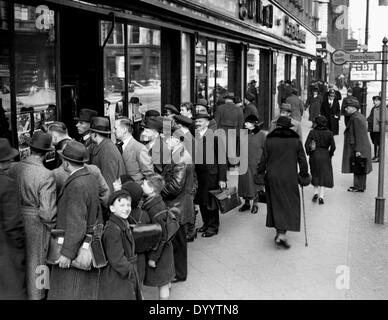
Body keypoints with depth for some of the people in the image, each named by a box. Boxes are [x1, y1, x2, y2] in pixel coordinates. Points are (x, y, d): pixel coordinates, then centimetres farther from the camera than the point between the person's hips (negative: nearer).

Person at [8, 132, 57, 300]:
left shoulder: (14, 168, -8)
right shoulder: (46, 176, -23)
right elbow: (47, 210, -22)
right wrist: (50, 225, -5)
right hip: (36, 222, -5)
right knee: (35, 261, 14)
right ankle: (35, 295, 29)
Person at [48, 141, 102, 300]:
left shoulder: (76, 185, -22)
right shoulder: (91, 179, 6)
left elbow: (77, 223, -24)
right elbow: (97, 214, 13)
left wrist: (67, 253, -21)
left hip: (74, 245, -9)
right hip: (89, 244, 9)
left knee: (67, 291, 1)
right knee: (87, 291, 17)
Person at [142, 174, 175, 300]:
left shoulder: (156, 211, -29)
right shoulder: (156, 202, -2)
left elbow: (161, 237, -24)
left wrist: (153, 257, -17)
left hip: (159, 251, -9)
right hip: (164, 249, 9)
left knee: (162, 283, 8)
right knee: (165, 280, 24)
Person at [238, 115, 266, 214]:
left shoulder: (261, 135, -6)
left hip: (256, 164, -3)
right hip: (245, 164, 4)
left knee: (255, 183, 4)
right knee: (245, 183, 8)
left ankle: (255, 204, 19)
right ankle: (246, 203, 22)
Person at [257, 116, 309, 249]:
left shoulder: (269, 140, 0)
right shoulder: (296, 141, -1)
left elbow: (263, 159, 1)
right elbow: (302, 160, 1)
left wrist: (260, 173, 13)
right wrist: (304, 174, 14)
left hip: (272, 177, 2)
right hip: (289, 178, -2)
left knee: (275, 204, 14)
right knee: (289, 204, 3)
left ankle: (279, 232, 20)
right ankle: (281, 235, -10)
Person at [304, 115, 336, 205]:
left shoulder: (312, 132, -7)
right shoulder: (329, 133, -5)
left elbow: (306, 144, -9)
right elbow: (333, 146, -4)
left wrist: (309, 152, 6)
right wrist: (330, 154, 11)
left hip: (314, 155, 0)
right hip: (325, 156, 0)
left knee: (315, 175, 18)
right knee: (324, 175, 5)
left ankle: (316, 192, 9)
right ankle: (321, 196, -2)